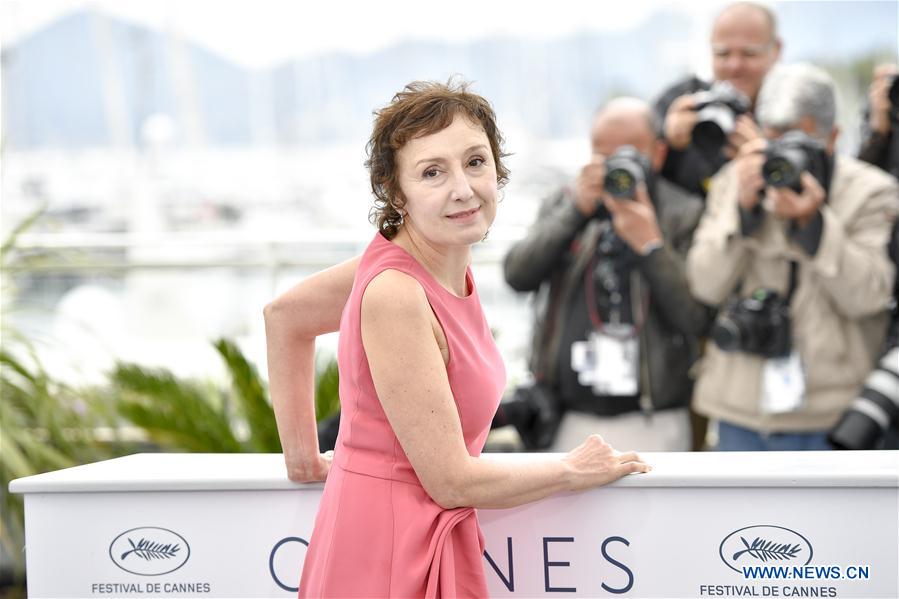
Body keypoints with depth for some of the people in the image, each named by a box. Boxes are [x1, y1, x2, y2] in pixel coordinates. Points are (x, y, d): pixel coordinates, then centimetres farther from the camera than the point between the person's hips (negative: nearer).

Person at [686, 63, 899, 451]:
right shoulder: (735, 181, 6)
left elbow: (867, 297, -12)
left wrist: (812, 221, -20)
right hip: (741, 408, 3)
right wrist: (743, 208, -14)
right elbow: (707, 287, -2)